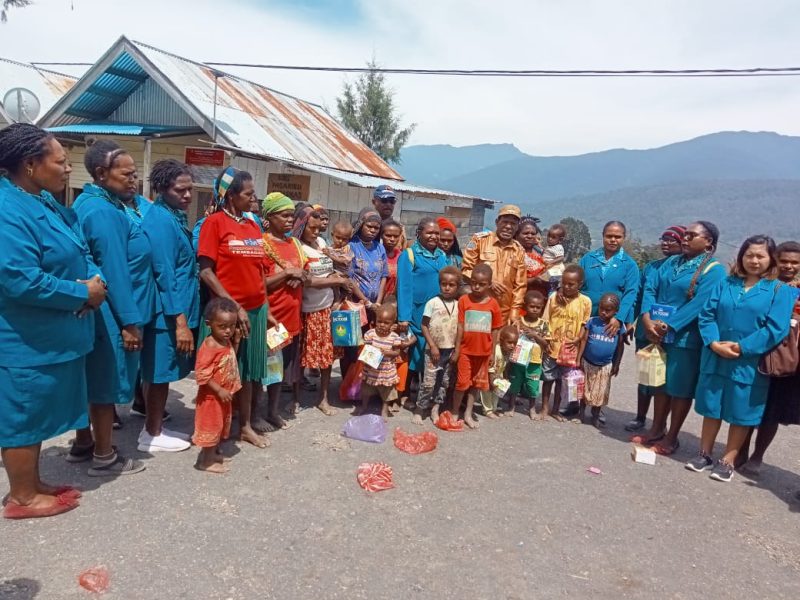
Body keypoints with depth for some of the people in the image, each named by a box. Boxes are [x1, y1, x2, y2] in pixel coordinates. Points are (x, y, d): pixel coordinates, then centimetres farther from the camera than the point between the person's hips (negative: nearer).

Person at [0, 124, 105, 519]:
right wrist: (83, 294, -19)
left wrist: (95, 279, -7)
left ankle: (32, 482, 36)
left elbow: (80, 254, 15)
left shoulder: (47, 202, 9)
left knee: (38, 413, 20)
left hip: (53, 336, 10)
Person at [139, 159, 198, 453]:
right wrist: (180, 320, -23)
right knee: (161, 373, 2)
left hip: (177, 309, 10)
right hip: (168, 312, -10)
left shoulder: (175, 217, 12)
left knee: (161, 373, 17)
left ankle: (154, 428, 30)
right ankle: (152, 435, 16)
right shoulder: (161, 220, -18)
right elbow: (164, 274, -23)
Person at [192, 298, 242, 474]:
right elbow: (202, 375, -26)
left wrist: (236, 342, 3)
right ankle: (205, 461, 18)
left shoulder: (226, 342, 0)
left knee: (221, 424, 22)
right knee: (211, 426, 4)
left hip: (224, 394, 9)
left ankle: (215, 452, 39)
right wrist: (219, 390, -25)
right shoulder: (209, 346, -26)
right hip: (212, 396, -9)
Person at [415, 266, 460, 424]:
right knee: (429, 381, -5)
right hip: (434, 349, -4)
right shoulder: (433, 302, -7)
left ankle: (435, 409, 22)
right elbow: (424, 326, -6)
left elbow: (459, 328, 5)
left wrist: (457, 350, -1)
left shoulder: (459, 305, 2)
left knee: (445, 381, 10)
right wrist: (432, 346, -12)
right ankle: (419, 410, 8)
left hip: (450, 350, 4)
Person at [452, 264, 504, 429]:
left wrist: (492, 353, 3)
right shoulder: (464, 300, -9)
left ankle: (468, 413, 27)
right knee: (462, 382, 2)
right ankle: (455, 412, 19)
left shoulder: (493, 304, -4)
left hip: (483, 351, 2)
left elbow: (494, 330, 2)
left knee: (477, 383, 13)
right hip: (466, 349, -2)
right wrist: (457, 349, -6)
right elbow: (460, 326, -6)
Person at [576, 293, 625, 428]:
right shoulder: (592, 321, -10)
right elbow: (583, 340, -6)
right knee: (584, 389, 15)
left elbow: (620, 346, 0)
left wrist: (616, 364, 2)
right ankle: (581, 412, 33)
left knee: (600, 393, 11)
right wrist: (578, 359, -7)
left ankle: (595, 417, 26)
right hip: (587, 362, 0)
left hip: (605, 366, 0)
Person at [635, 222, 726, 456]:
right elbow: (650, 287, 2)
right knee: (662, 383, 14)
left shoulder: (714, 270, -7)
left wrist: (668, 325, -21)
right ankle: (656, 430, 26)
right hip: (659, 332, 6)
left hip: (686, 337, -5)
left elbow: (699, 304, -18)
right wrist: (647, 319, -14)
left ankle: (671, 438, 15)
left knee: (681, 387, 4)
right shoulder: (672, 262, 10)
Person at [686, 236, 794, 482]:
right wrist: (714, 343, -14)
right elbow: (706, 315, 2)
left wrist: (741, 348, -17)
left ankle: (727, 461, 21)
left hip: (749, 364, -3)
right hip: (715, 359, 3)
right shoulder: (725, 284, 7)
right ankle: (705, 454, 25)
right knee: (712, 408, 12)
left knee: (740, 414, 7)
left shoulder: (781, 291, -3)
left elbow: (776, 329, -12)